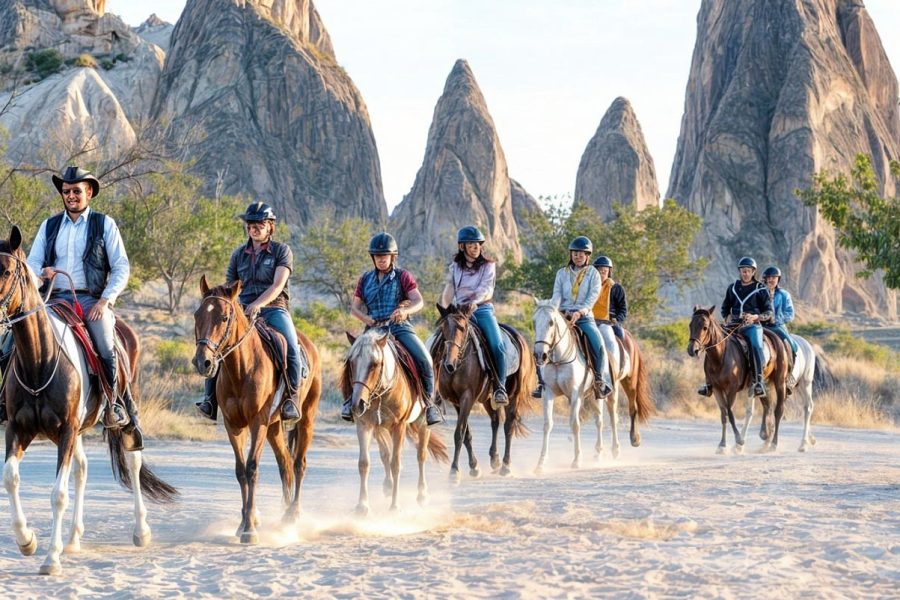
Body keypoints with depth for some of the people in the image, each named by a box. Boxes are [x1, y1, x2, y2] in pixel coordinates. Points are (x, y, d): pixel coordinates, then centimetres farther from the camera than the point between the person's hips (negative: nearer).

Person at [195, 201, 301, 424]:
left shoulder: (282, 251, 2)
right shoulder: (239, 254, 14)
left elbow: (277, 285, -11)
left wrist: (257, 304, -26)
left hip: (274, 308, -3)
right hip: (243, 310, 3)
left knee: (291, 348, -30)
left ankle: (291, 398, -21)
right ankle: (211, 399, -18)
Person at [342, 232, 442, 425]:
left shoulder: (403, 277, 7)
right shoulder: (366, 279, 15)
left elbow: (419, 302, -4)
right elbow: (354, 308, 15)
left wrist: (405, 310, -27)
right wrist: (368, 320, -6)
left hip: (400, 327, -2)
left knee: (424, 360, -22)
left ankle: (429, 402, -6)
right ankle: (352, 398, -3)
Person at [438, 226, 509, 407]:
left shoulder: (488, 266, 8)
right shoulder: (454, 268, 15)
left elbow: (487, 290, -5)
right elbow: (448, 293, 10)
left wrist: (474, 302, -23)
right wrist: (445, 311, -7)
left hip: (483, 310, -2)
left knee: (497, 346, -23)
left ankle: (500, 388, -14)